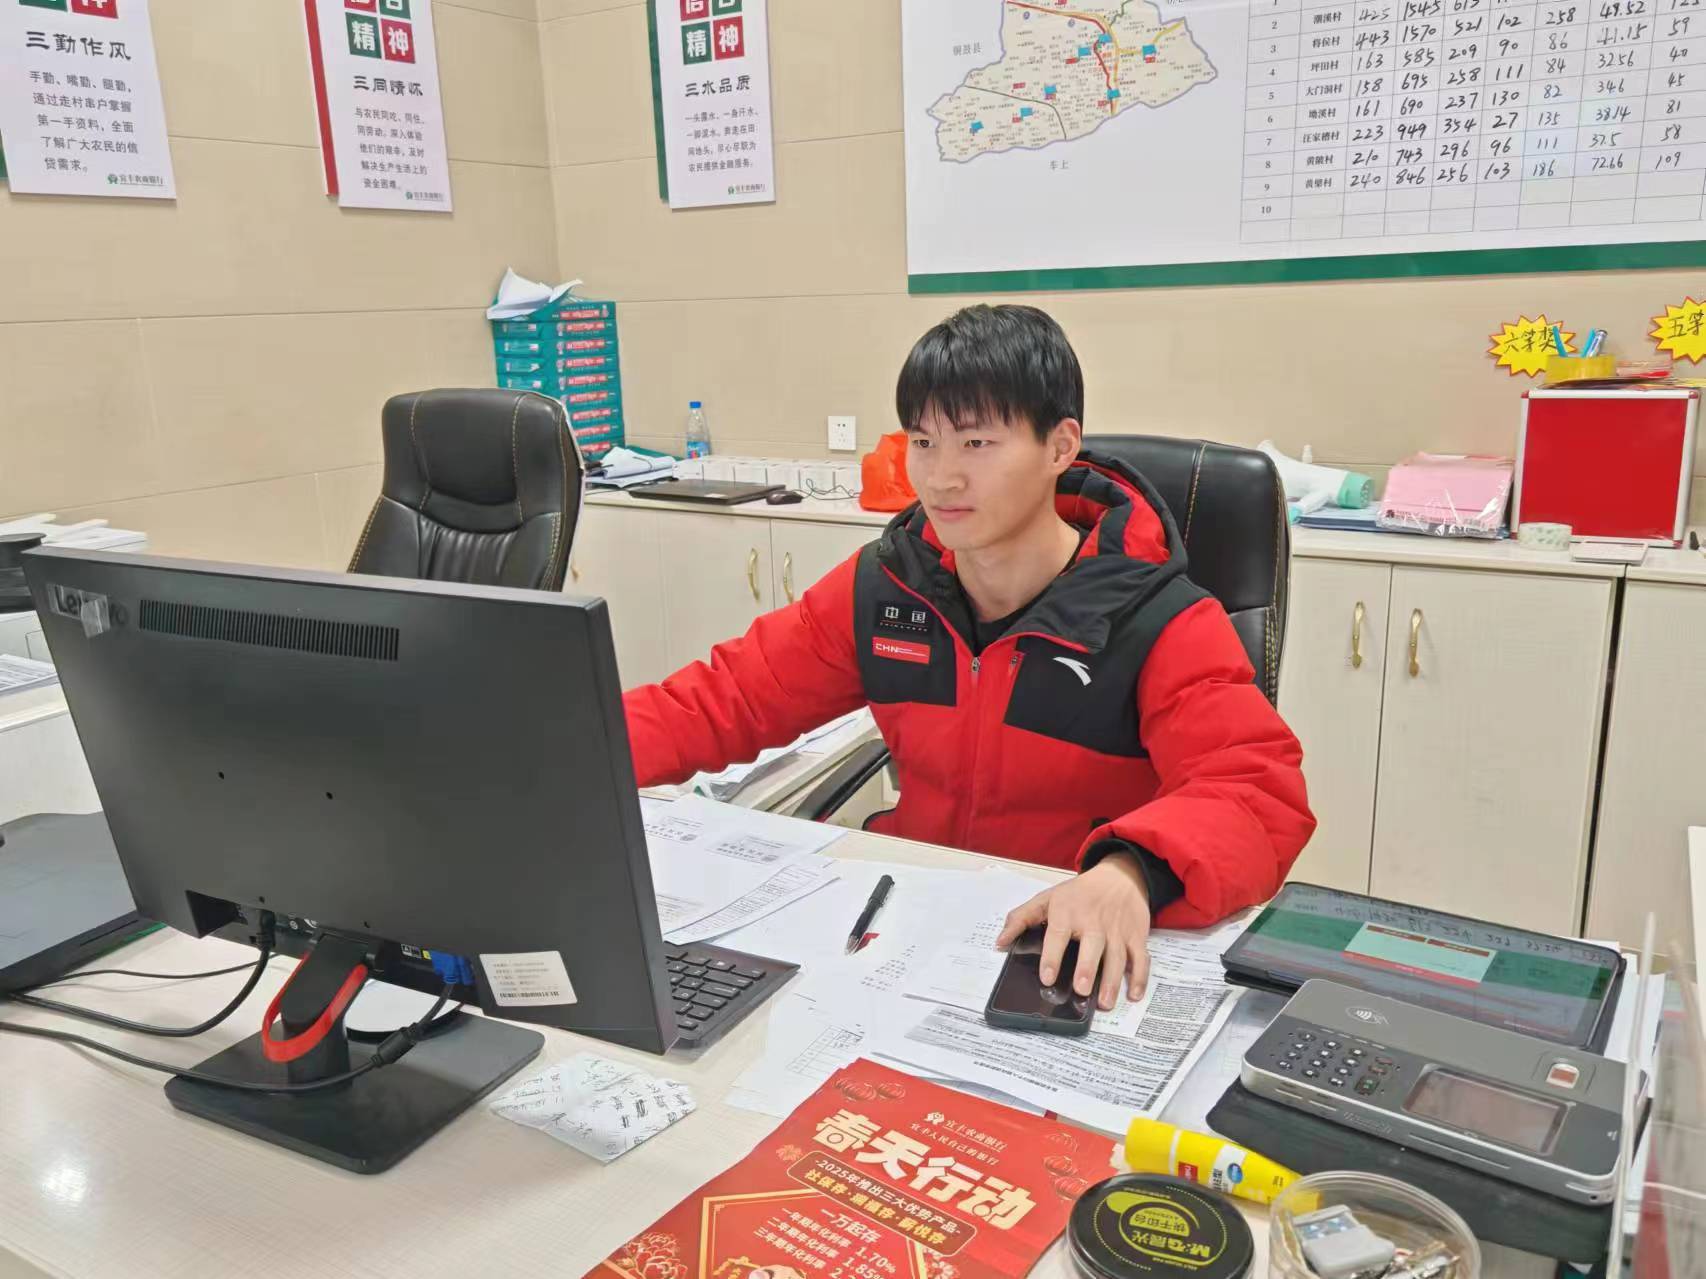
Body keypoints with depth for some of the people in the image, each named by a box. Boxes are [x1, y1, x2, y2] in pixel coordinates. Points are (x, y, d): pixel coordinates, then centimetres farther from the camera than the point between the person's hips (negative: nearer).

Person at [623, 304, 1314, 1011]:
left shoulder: (1159, 626, -13)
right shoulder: (881, 586, 0)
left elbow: (1258, 789, -24)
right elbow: (730, 697, 4)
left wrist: (1130, 871, -46)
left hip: (1071, 950, -3)